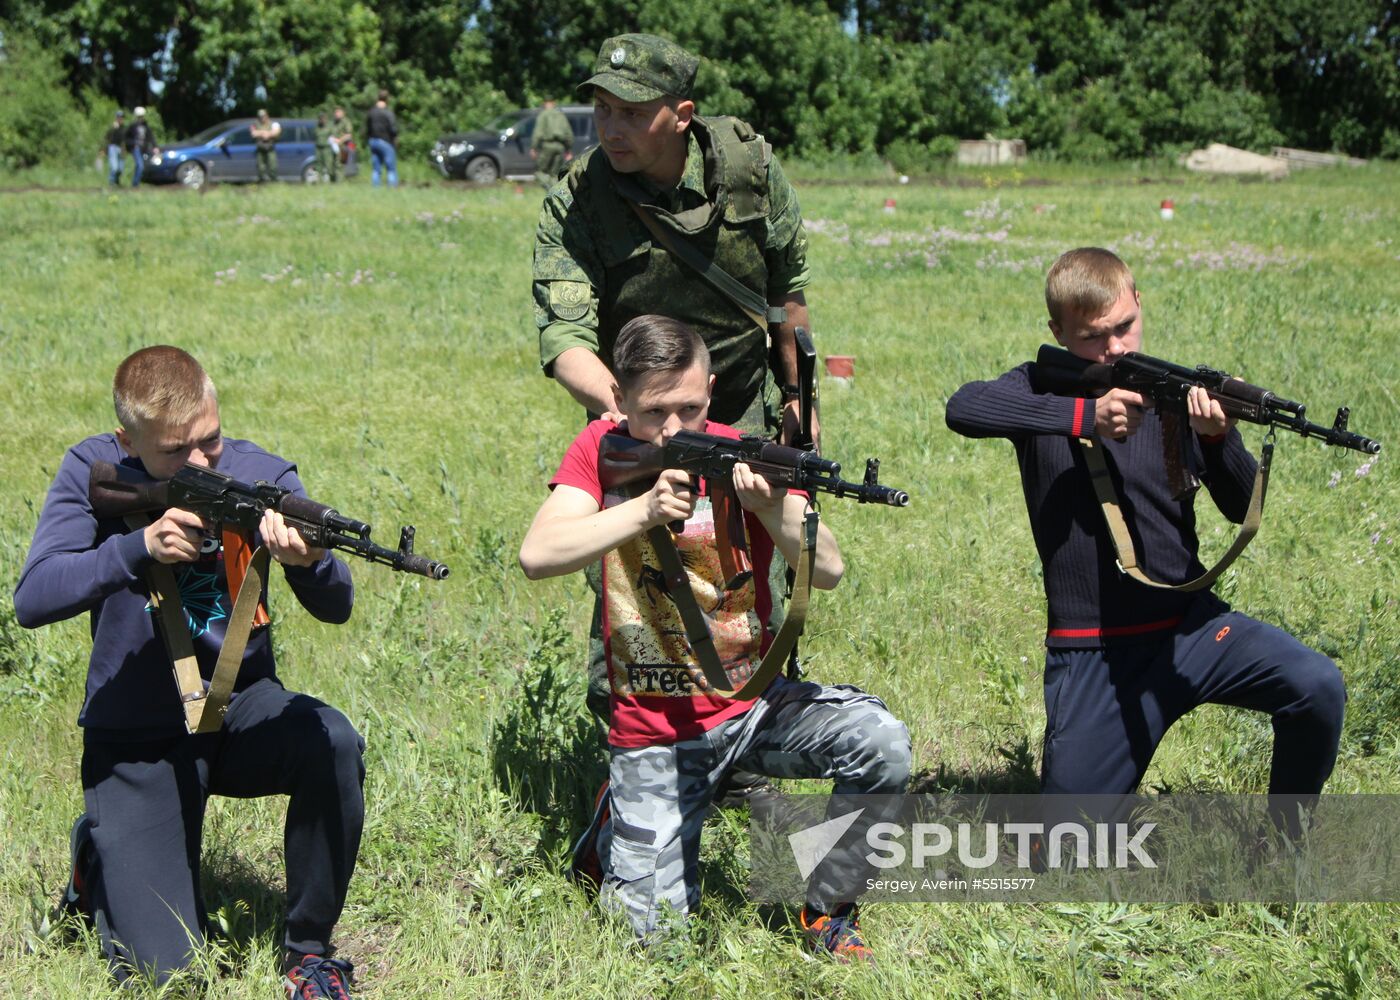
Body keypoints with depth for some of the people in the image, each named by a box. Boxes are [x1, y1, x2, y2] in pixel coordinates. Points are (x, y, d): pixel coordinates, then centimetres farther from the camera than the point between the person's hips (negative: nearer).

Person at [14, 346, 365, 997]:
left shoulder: (260, 476, -9)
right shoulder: (93, 472, -9)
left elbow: (336, 607, -16)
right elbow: (32, 601, -19)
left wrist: (307, 560, -39)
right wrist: (141, 547, -32)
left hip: (239, 707, 2)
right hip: (133, 739, -1)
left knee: (335, 744, -33)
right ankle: (101, 858, 24)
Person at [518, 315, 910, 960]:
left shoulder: (743, 457, -7)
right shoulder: (603, 451, -5)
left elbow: (827, 572, -17)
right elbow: (537, 556, -20)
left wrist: (771, 509, -36)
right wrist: (645, 510, -31)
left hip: (754, 700, 1)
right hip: (652, 730, -1)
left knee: (881, 743, -26)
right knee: (652, 927, -7)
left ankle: (829, 910, -3)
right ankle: (616, 824, 26)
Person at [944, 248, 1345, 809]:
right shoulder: (1043, 389, 0)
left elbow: (1242, 509, -5)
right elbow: (962, 409, -21)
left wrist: (1219, 436, -26)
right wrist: (1082, 417, -30)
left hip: (1187, 624, 1)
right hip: (1090, 654, -1)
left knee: (1317, 688, -24)